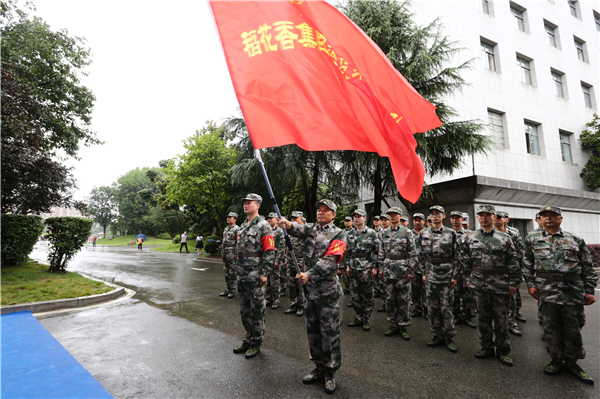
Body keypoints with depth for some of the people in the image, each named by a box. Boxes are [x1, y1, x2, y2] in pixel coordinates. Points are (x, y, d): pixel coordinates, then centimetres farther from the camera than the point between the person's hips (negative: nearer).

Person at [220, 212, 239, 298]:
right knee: (226, 273, 13)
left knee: (232, 273, -3)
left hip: (232, 255, -9)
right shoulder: (225, 229, 17)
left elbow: (238, 243, -16)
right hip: (225, 255, 9)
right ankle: (227, 290, 22)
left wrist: (236, 254, -19)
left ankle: (232, 291, 5)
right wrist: (222, 252, 20)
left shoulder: (236, 229, -10)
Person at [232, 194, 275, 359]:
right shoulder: (242, 226, 14)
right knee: (244, 310, 16)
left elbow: (269, 252, -15)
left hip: (255, 277, -8)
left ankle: (256, 343, 17)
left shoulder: (263, 226, -11)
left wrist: (264, 273, -18)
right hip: (242, 276, 8)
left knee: (257, 311, 3)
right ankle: (248, 339, 31)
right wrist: (238, 268, 18)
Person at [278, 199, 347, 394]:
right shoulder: (311, 229, 8)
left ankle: (330, 373, 21)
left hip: (328, 290, -5)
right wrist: (289, 225, -39)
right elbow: (299, 230, -16)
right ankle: (319, 368, 32)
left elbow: (329, 260, -17)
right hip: (309, 288, 5)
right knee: (312, 330, 15)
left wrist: (309, 274, -28)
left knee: (329, 332, 4)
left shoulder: (338, 234, -4)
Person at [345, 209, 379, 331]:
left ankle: (367, 319, 17)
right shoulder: (350, 234, 9)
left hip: (366, 268, -5)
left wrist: (374, 267, -10)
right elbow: (348, 250, 13)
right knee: (355, 294, 10)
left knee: (367, 295, 3)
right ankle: (359, 317, 24)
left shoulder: (372, 233, -5)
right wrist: (347, 265, 8)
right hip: (353, 268, 5)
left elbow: (376, 250, -5)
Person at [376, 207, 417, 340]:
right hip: (389, 271, 4)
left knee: (404, 300, 3)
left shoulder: (407, 232, -3)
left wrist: (411, 270, -11)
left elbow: (413, 253, -6)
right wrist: (380, 268, 7)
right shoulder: (385, 234, 10)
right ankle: (393, 325, 22)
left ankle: (403, 326, 16)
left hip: (403, 271, -4)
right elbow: (381, 253, 13)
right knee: (390, 299, 9)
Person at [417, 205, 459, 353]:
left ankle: (449, 337, 16)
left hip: (446, 276, -3)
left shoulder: (451, 233, -3)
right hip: (430, 276, 3)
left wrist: (454, 276, -6)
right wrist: (423, 273, 6)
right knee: (432, 307, 8)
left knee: (446, 307, 2)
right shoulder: (424, 234, 6)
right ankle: (437, 335, 22)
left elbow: (456, 256, -2)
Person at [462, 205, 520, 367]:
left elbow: (513, 262, 0)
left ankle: (503, 350, 22)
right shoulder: (470, 237, 4)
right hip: (479, 285, 2)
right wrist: (468, 279, 7)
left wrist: (513, 282, -3)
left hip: (500, 285, -2)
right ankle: (487, 347, 26)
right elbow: (466, 260, 8)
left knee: (501, 319, 8)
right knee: (483, 318, 11)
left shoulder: (504, 238, -1)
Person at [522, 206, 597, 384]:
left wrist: (589, 291, 1)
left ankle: (572, 362, 27)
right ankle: (556, 361, 24)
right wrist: (530, 284, 1)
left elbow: (588, 268, 6)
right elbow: (527, 264, 8)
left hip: (574, 292, 1)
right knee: (552, 329, 8)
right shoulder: (532, 239, 5)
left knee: (573, 329, 10)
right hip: (547, 292, 0)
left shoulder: (576, 240, 6)